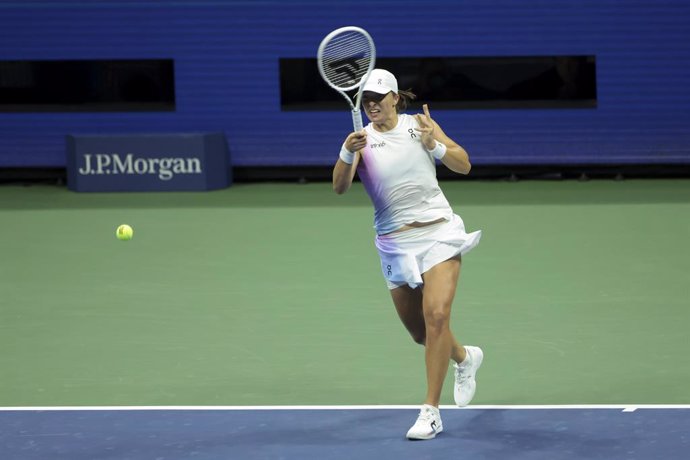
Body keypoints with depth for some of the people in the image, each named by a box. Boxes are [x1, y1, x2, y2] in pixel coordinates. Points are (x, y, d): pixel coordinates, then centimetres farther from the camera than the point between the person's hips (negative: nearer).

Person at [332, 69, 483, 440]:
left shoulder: (419, 124, 0)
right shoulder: (361, 138, 0)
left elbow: (464, 164, -1)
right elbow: (339, 187, -16)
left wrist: (435, 144, -19)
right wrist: (348, 152, -35)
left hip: (438, 232, -2)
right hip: (395, 243, 2)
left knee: (436, 316, -19)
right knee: (420, 333, 11)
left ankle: (431, 412, -14)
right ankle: (465, 358, 45)